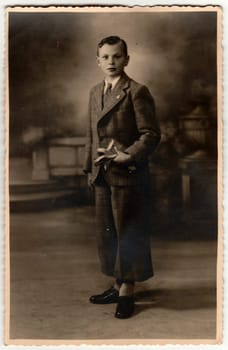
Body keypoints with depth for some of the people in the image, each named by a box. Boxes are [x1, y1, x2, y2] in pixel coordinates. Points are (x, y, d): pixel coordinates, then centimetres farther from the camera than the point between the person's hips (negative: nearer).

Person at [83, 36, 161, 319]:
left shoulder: (137, 92, -8)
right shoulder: (95, 92, 14)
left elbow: (151, 134, -11)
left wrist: (128, 156, -22)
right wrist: (90, 167, 13)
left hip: (128, 176, -7)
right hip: (102, 176, 7)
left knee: (128, 233, 3)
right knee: (107, 232, 13)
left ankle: (127, 292, 17)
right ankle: (117, 285, 29)